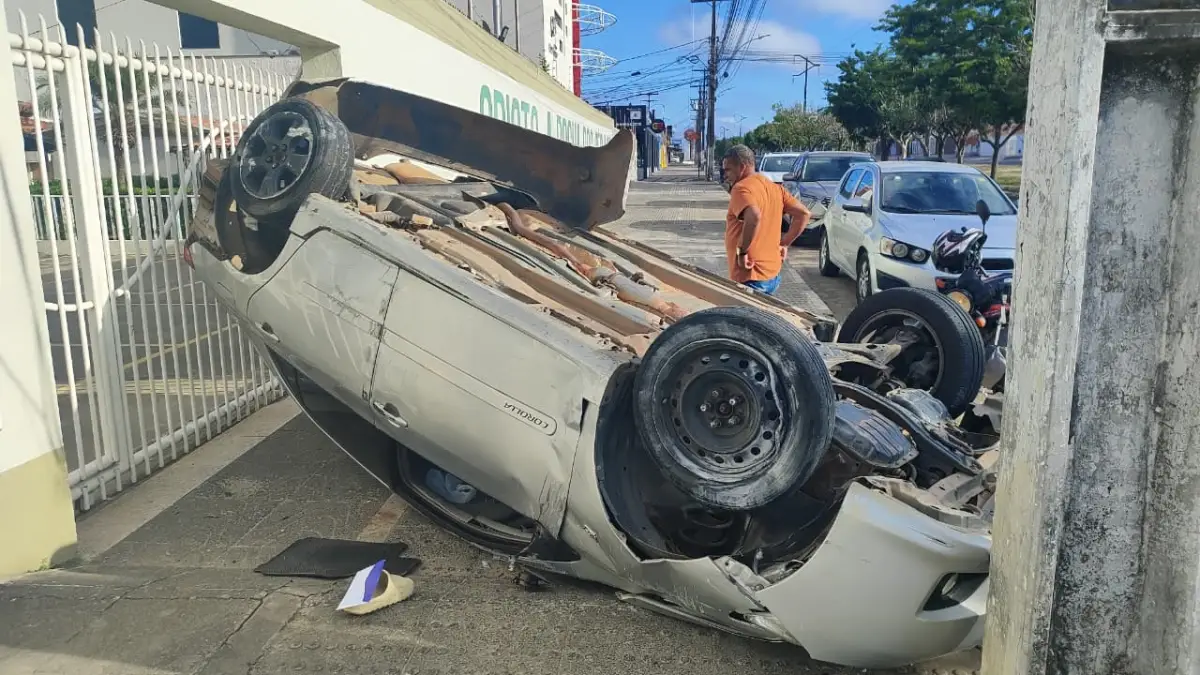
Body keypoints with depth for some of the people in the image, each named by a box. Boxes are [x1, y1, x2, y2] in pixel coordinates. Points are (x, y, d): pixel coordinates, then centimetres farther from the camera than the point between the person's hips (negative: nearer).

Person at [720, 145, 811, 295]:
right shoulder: (775, 187, 12)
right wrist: (784, 244, 14)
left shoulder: (741, 188, -14)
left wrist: (742, 251, -22)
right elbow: (803, 213, 13)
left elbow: (754, 217, -33)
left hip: (750, 277, -9)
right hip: (773, 274, 9)